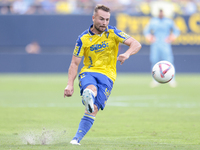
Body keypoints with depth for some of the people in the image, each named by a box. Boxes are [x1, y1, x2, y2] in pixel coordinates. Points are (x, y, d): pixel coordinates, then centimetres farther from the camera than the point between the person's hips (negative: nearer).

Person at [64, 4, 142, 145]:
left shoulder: (113, 33, -1)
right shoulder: (83, 38, -1)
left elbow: (136, 44, -7)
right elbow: (74, 63, 2)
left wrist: (127, 54, -30)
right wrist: (70, 84, -10)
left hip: (107, 75, 0)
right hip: (88, 71, 0)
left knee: (93, 109, -16)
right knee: (91, 90, -37)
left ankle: (77, 139, -14)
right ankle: (88, 96, -71)